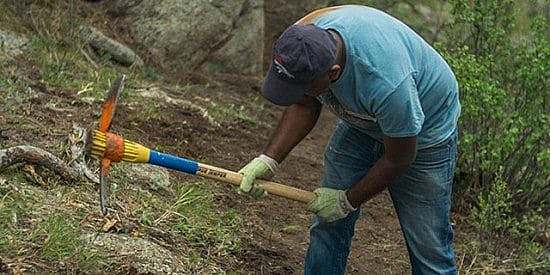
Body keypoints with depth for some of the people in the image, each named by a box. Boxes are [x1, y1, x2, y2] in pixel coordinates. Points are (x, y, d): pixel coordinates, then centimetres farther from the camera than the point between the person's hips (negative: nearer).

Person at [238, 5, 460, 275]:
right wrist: (268, 159, -18)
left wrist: (348, 201, -13)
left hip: (424, 131, -5)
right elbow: (303, 107, -5)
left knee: (428, 247, -5)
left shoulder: (386, 81, -43)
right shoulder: (301, 40, -25)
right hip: (360, 120, 6)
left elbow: (399, 159, -25)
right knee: (328, 223, 2)